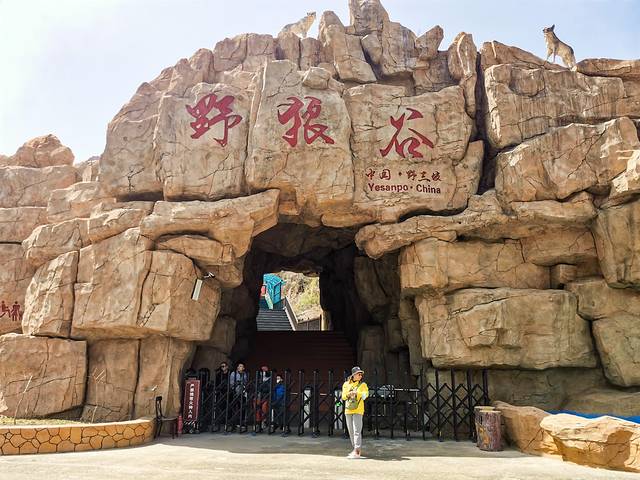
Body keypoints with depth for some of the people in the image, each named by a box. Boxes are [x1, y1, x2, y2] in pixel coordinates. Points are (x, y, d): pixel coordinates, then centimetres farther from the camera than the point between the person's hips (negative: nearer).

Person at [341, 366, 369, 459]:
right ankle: (357, 450, 21)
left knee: (357, 430, -12)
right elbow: (343, 397, 6)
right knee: (351, 431, 10)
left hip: (358, 410, -5)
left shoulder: (362, 385, 1)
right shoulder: (346, 384, 11)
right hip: (348, 410, 5)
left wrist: (357, 393, -34)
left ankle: (357, 452, -13)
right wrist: (348, 394, -15)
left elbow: (365, 394, -17)